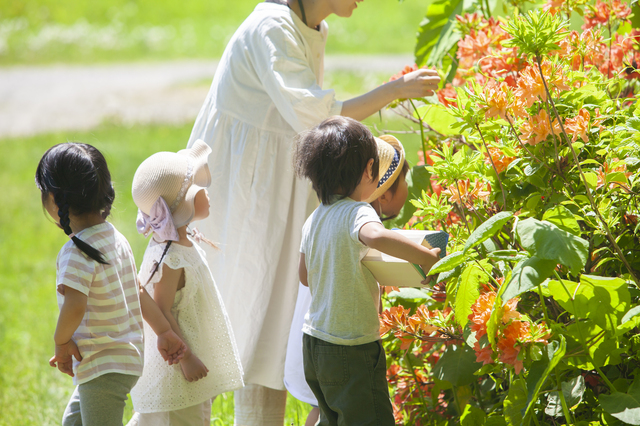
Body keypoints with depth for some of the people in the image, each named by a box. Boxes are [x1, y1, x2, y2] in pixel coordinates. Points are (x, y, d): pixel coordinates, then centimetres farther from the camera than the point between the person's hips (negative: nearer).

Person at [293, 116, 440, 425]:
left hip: (314, 342, 8)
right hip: (352, 351, -8)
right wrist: (427, 257, -35)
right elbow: (376, 236, -42)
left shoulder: (314, 220, 6)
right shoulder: (357, 213, -18)